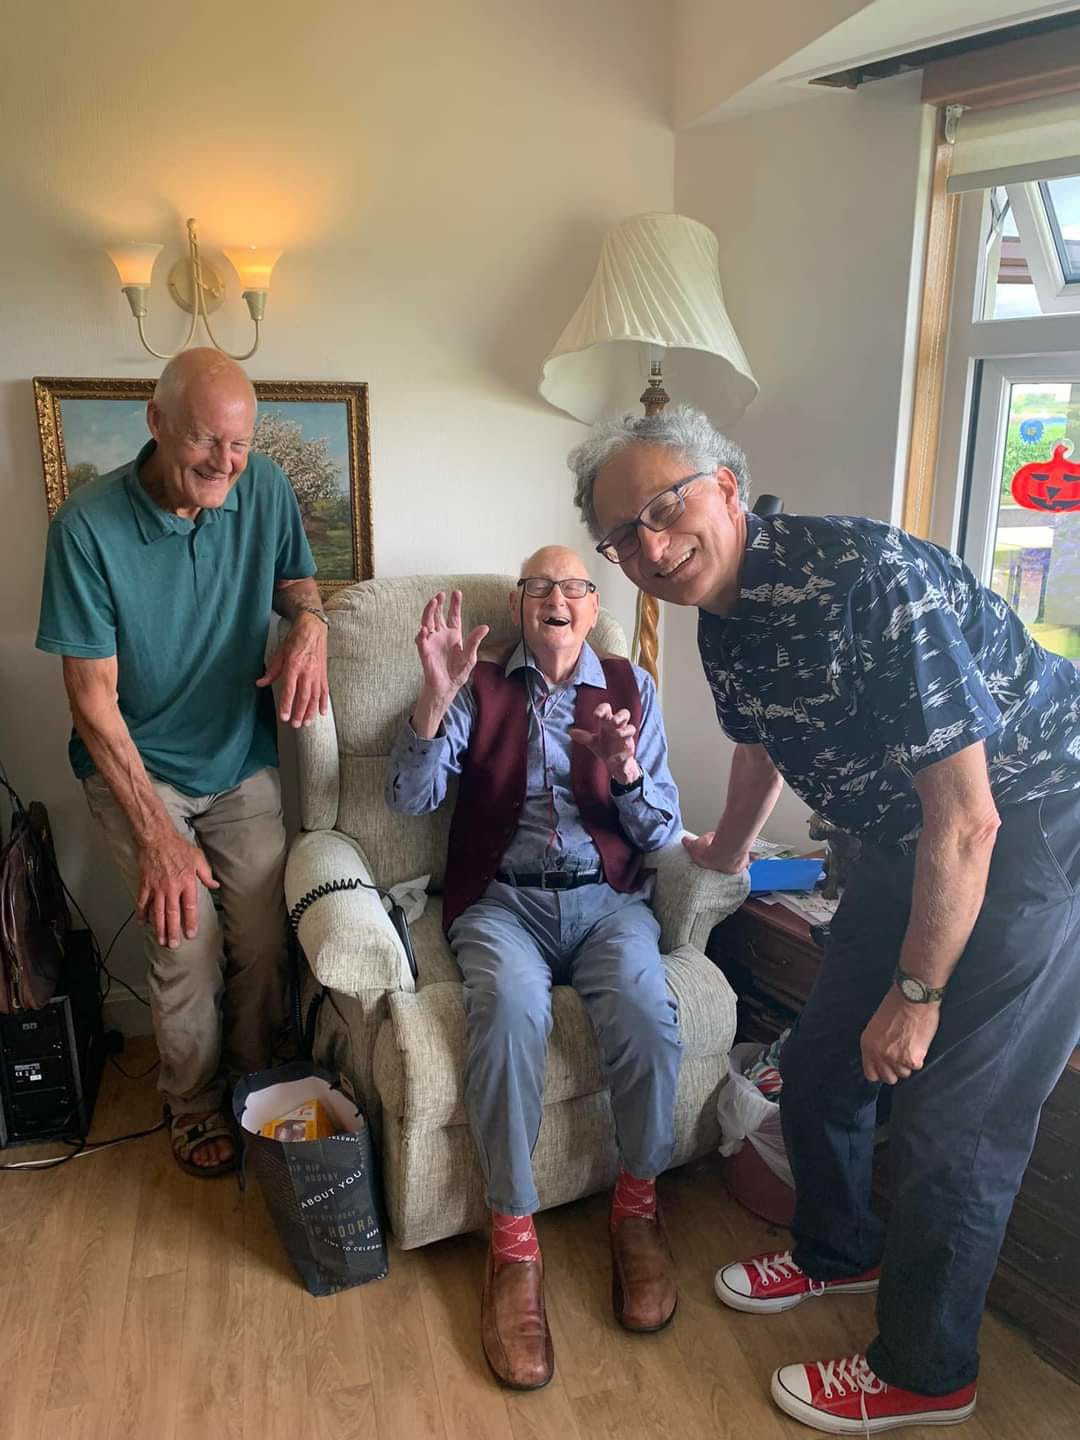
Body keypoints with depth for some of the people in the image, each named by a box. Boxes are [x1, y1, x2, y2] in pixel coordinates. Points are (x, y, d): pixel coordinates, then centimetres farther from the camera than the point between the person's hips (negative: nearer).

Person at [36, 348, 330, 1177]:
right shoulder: (88, 525, -20)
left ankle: (257, 1089, 28)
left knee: (266, 938, -1)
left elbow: (296, 577, 9)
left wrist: (310, 622, -17)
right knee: (188, 940, -10)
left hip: (243, 762, 3)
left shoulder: (265, 489, -10)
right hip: (139, 765, -3)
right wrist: (156, 836, -21)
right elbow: (92, 695, -18)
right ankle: (194, 1107, 18)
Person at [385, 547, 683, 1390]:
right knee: (511, 1011, -33)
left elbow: (661, 831, 6)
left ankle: (637, 1207, -4)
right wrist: (436, 695, -19)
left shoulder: (631, 688, 11)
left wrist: (626, 767, -15)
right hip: (502, 901, -1)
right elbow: (410, 798, -4)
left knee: (645, 1011, -30)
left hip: (607, 899, 1)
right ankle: (514, 1241, -16)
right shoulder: (478, 687, 9)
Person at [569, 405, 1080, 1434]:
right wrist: (727, 853, 37)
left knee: (953, 1117, -2)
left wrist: (916, 993, -17)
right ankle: (839, 1249, 43)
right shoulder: (721, 619, -3)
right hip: (906, 837, 9)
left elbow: (966, 819, -28)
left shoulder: (866, 577, -31)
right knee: (818, 1063, 15)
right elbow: (762, 742, 20)